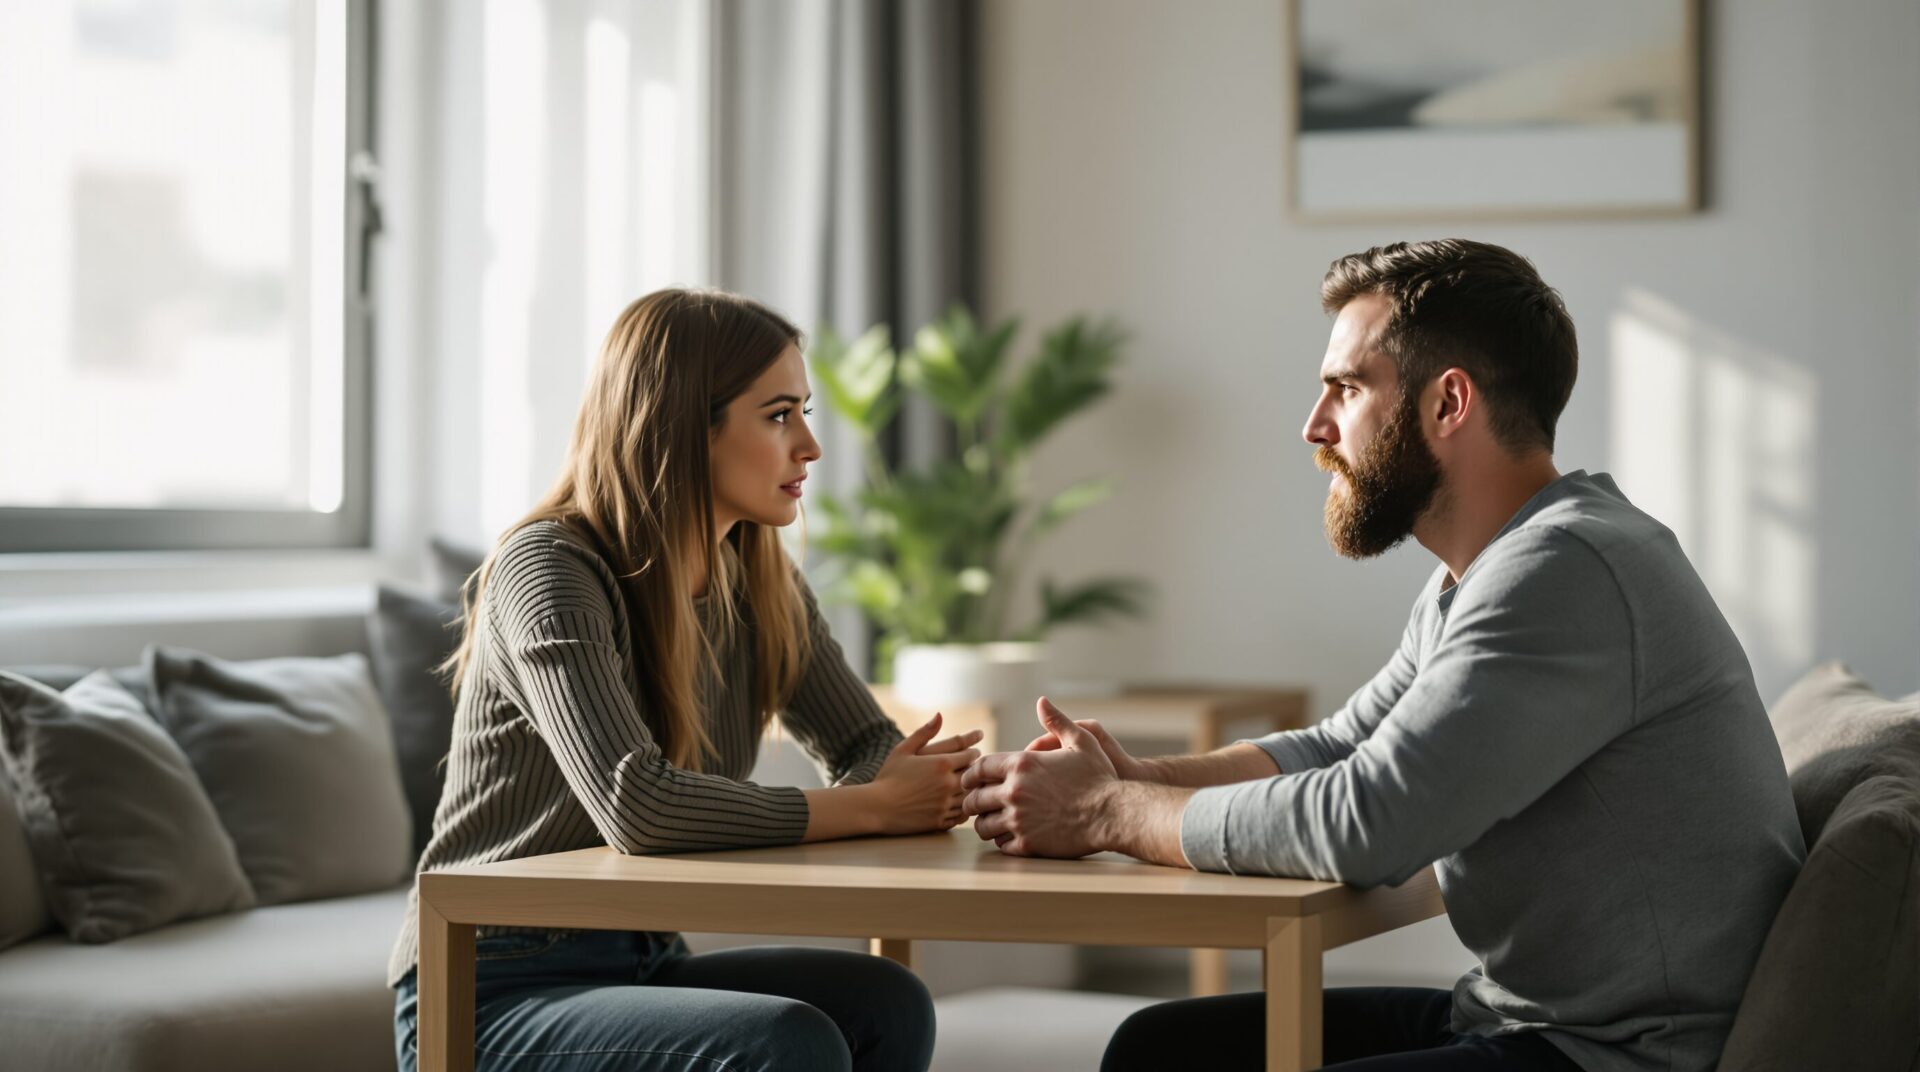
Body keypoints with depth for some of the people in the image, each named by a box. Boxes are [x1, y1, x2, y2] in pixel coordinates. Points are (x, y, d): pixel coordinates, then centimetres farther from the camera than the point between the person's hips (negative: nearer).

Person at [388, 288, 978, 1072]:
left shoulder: (759, 584, 8)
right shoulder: (549, 570, -17)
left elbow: (870, 747, 6)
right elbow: (636, 806, -30)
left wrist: (934, 783, -19)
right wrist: (870, 808, -23)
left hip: (639, 965, 7)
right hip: (488, 998, -7)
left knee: (885, 1004, -19)